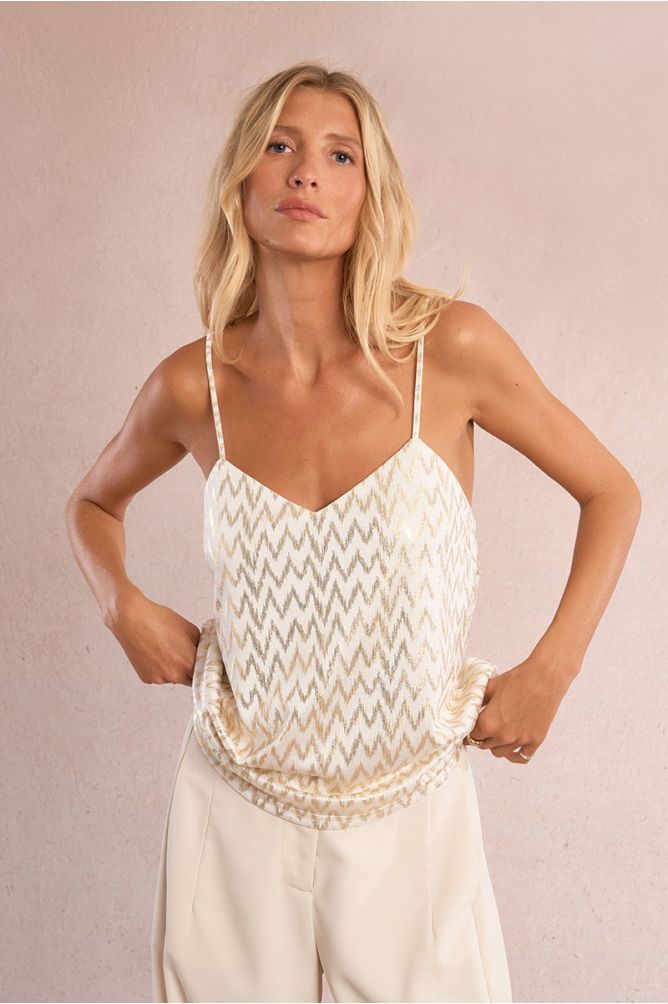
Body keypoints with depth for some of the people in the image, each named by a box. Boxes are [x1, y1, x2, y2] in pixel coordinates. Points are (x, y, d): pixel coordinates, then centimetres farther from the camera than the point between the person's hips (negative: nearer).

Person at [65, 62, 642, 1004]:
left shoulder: (452, 347, -15)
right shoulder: (194, 385, -9)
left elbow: (612, 493, -2)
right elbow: (94, 501, 13)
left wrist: (549, 672, -7)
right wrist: (125, 608, -5)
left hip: (411, 810, -1)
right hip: (238, 809, 2)